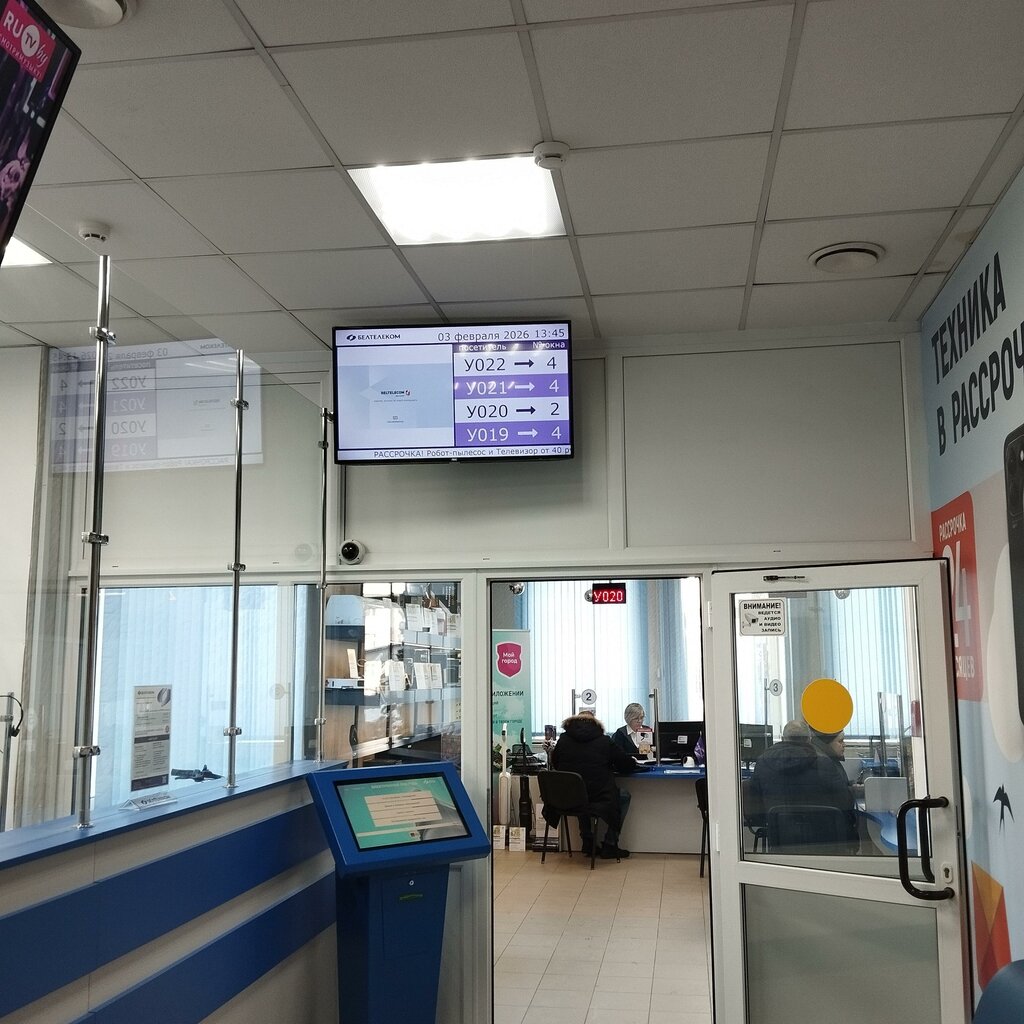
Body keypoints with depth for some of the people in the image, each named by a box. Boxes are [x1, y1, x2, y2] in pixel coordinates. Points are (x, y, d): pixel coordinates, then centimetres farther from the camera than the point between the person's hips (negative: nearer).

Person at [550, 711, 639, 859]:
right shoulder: (605, 741, -1)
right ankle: (609, 845, 21)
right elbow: (630, 766, 5)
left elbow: (555, 765, 21)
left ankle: (587, 841, 32)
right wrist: (608, 767, 24)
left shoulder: (563, 740, 5)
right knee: (625, 796, 24)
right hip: (599, 801, -3)